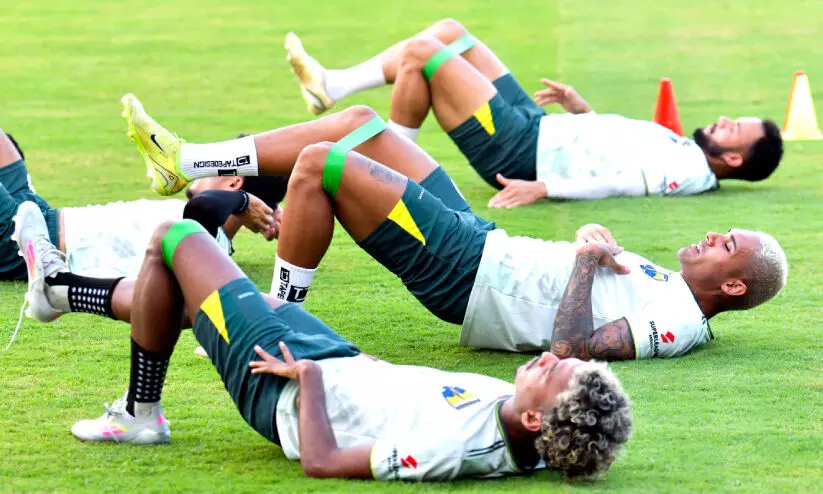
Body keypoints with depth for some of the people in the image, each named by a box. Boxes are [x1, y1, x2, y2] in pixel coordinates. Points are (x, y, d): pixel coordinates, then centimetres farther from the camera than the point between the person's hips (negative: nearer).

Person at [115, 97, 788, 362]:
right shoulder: (670, 284, 9)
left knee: (319, 163, -16)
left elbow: (572, 348, -33)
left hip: (464, 274, -10)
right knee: (359, 124, 10)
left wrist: (589, 257, -25)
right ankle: (186, 164, 14)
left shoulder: (678, 322, -19)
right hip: (481, 240, 10)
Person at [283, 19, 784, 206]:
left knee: (419, 53, -14)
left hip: (518, 150, -10)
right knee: (448, 31, 11)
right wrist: (583, 109, 17)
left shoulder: (691, 169, -18)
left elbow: (625, 181, -30)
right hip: (534, 126, 10)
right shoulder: (686, 149, 10)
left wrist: (543, 188, -38)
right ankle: (331, 86, 14)